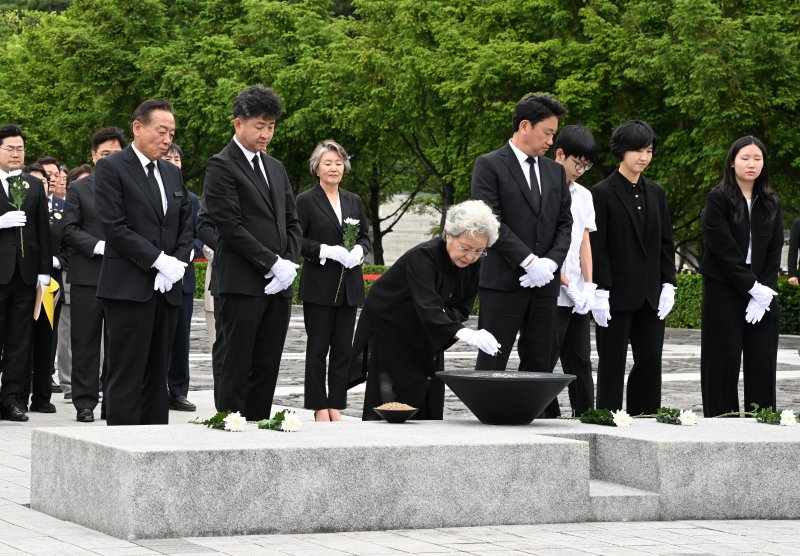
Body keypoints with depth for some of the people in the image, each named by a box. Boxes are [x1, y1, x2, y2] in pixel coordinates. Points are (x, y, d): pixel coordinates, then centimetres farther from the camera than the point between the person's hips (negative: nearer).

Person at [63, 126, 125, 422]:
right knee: (85, 342, 1)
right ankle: (84, 403, 5)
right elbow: (69, 230, 0)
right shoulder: (78, 189, 7)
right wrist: (99, 246, -13)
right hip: (87, 275, -1)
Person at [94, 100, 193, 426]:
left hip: (166, 288, 7)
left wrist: (178, 263, -2)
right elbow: (114, 227, -12)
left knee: (157, 375, 7)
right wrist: (160, 261, -15)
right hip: (129, 287, -7)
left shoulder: (172, 174, 18)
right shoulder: (111, 168, -4)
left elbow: (186, 225, 17)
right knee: (127, 375, -7)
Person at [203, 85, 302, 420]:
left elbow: (292, 222, 19)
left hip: (278, 285, 7)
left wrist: (289, 264, 1)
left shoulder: (276, 168, 19)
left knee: (267, 367, 6)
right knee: (236, 367, -4)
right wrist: (273, 264, -14)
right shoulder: (221, 166, -5)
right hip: (242, 284, -7)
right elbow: (230, 226, -13)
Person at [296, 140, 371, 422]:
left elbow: (365, 236, 17)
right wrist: (327, 251, -17)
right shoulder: (306, 200, -2)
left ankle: (336, 404, 10)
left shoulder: (354, 201, 14)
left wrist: (358, 250, -5)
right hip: (319, 287, -5)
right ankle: (319, 407, 4)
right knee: (318, 347, 0)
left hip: (349, 287, 5)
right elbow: (296, 240, -7)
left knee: (343, 347, 4)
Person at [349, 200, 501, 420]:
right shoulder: (422, 257, -34)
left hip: (424, 340, 6)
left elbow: (462, 309, -4)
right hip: (389, 333, -6)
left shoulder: (471, 265, -13)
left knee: (430, 406, 1)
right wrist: (464, 334, -63)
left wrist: (445, 316, -29)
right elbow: (427, 307, -48)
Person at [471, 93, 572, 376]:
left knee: (538, 365, 5)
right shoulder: (489, 166, -3)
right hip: (503, 282, -6)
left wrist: (551, 262, -5)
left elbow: (565, 223, 14)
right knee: (491, 365, -5)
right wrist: (529, 261, -16)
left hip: (544, 283, 6)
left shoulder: (555, 171, 16)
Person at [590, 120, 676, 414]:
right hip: (617, 295, -5)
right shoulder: (602, 193, -5)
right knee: (612, 365, 1)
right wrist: (600, 291, -14)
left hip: (650, 296, 5)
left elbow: (666, 243, 14)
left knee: (650, 362, 3)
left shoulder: (656, 193, 12)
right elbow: (596, 246, -9)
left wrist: (668, 285, 5)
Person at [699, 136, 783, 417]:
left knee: (763, 362, 2)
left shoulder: (771, 204, 10)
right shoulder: (718, 199, -5)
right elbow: (724, 249, -11)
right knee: (724, 362, -3)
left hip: (762, 295, 4)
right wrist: (752, 287, -14)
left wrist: (765, 292, -7)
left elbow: (774, 251, 6)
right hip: (724, 291, -4)